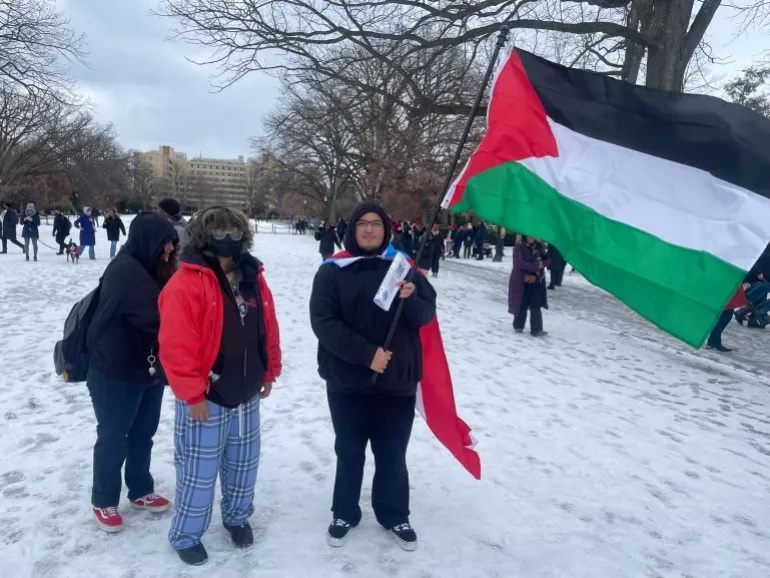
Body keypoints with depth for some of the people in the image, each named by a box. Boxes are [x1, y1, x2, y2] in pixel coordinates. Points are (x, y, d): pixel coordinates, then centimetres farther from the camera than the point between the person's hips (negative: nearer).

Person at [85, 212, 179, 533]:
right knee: (113, 438, 8)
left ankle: (141, 491, 36)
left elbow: (159, 312, 7)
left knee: (143, 434, 19)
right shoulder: (126, 271, -23)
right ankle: (104, 501, 26)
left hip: (148, 368, 9)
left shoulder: (148, 268, 8)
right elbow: (158, 316, -29)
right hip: (115, 373, -8)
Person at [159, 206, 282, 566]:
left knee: (243, 463, 19)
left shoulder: (253, 278, 6)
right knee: (199, 471, 6)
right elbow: (176, 345, -20)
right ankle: (185, 536, 28)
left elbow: (268, 330, 14)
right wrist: (192, 394, -18)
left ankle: (237, 517, 42)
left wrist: (269, 372, 14)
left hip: (246, 393, 6)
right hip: (207, 397, -6)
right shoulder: (187, 283, -16)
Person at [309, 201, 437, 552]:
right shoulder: (333, 271, -5)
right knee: (349, 450, 14)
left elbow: (427, 314, -1)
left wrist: (411, 300, -23)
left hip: (398, 380, 1)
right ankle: (344, 513, 34)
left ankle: (394, 515, 33)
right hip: (347, 380, -1)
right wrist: (366, 352, -21)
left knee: (392, 452, 13)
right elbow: (323, 322, -14)